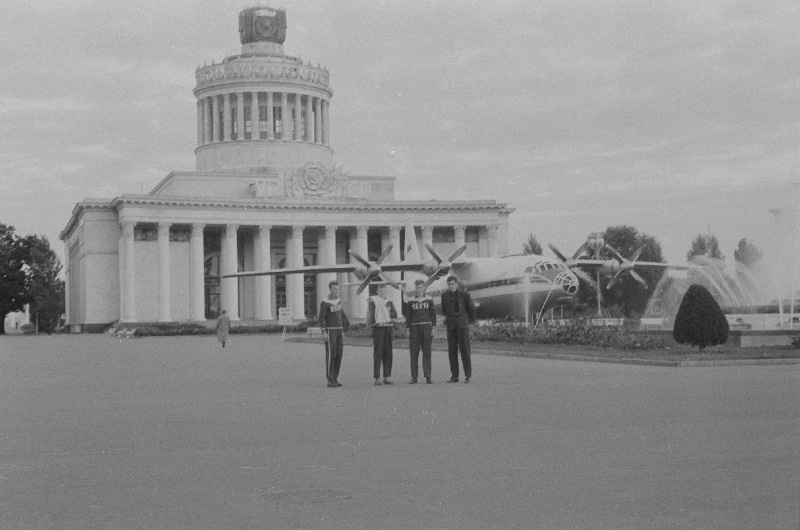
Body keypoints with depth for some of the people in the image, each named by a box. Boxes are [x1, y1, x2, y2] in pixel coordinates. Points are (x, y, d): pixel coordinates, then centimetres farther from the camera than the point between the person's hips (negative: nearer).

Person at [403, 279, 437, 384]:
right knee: (414, 353, -1)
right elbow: (407, 315, 8)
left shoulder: (429, 299, 7)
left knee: (426, 352, -3)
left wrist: (433, 328, 2)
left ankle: (428, 376, 0)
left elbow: (433, 314, 8)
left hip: (426, 326, 0)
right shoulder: (410, 301, 7)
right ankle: (414, 377, 3)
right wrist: (408, 329, 2)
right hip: (414, 327, 0)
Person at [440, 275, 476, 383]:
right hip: (451, 327, 4)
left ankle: (468, 376, -5)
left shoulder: (464, 295, -3)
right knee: (452, 351, 2)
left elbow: (471, 309, 9)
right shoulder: (444, 296, 7)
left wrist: (470, 321, 17)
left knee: (465, 350, -7)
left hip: (462, 325, -3)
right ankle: (454, 376, 6)